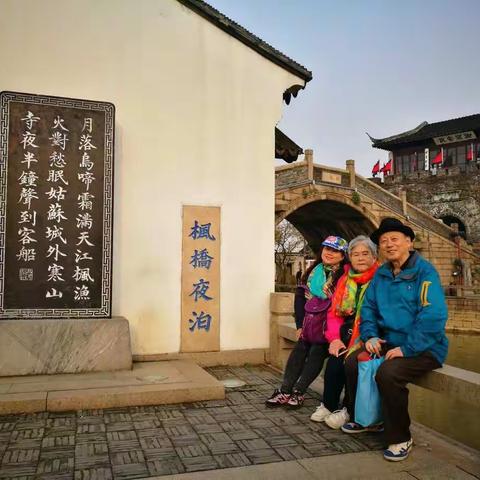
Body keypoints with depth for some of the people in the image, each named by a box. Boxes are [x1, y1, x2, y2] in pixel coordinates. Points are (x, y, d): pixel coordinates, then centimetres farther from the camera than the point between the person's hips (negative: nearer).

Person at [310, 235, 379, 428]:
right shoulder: (345, 279, 12)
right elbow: (334, 312, 10)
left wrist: (359, 343, -22)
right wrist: (335, 338, -5)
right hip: (346, 333, 4)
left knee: (343, 361, -24)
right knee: (333, 360, -20)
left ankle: (348, 410, -3)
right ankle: (329, 405, 0)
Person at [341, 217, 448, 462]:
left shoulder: (424, 271, -14)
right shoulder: (381, 273, 8)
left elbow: (433, 316, -23)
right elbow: (368, 307, 13)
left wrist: (406, 348, -24)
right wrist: (370, 335, -4)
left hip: (423, 348, -7)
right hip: (390, 341, 7)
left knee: (387, 373, -30)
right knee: (352, 362, -5)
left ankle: (400, 438, -7)